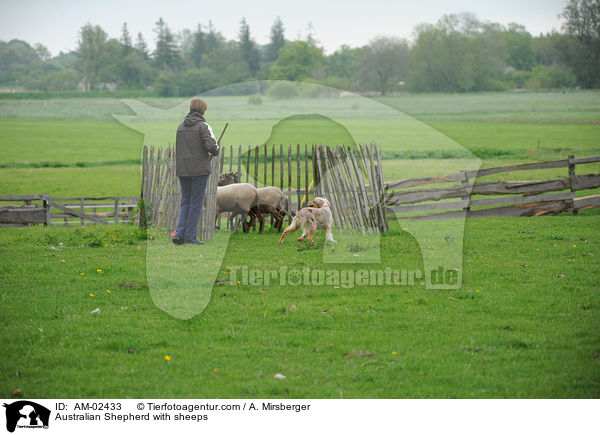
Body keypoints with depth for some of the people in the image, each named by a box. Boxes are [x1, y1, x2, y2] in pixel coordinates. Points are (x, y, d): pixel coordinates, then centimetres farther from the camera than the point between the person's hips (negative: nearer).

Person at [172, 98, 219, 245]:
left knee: (185, 202, 15)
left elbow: (177, 148, 12)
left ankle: (179, 233, 3)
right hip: (199, 170, -5)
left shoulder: (181, 127, 11)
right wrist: (214, 152, 6)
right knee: (196, 204, 2)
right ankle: (190, 237, 2)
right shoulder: (203, 126, -8)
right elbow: (211, 146, -18)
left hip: (182, 171, 5)